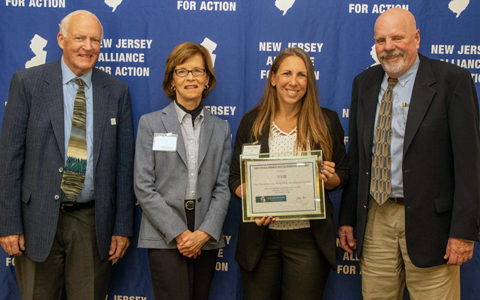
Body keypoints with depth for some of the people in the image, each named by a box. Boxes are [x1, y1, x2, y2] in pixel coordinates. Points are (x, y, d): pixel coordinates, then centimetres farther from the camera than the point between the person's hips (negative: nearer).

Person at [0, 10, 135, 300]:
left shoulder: (117, 90, 4)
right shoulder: (27, 82, 0)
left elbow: (125, 163, 4)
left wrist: (123, 227, 1)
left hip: (93, 223, 1)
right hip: (39, 221, -1)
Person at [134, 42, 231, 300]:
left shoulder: (220, 129, 10)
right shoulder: (151, 123, 3)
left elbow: (222, 187, 5)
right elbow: (143, 187, -4)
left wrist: (204, 233, -8)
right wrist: (179, 232, -10)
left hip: (207, 239, 3)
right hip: (165, 239, -3)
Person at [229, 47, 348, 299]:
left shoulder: (327, 121, 4)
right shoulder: (251, 121, 5)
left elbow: (342, 176, 8)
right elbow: (235, 176, 5)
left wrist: (329, 178, -14)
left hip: (308, 238, -1)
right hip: (260, 235, 1)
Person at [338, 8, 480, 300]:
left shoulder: (452, 80, -6)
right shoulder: (364, 83, 9)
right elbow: (356, 154, 11)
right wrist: (347, 217, 9)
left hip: (429, 220, -4)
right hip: (375, 218, 4)